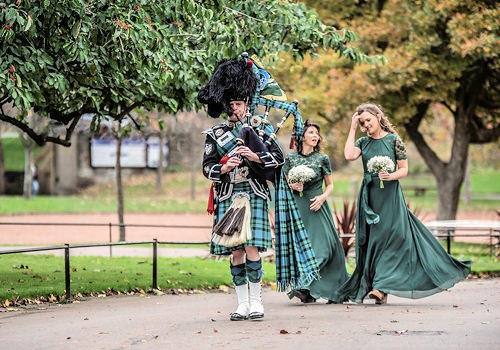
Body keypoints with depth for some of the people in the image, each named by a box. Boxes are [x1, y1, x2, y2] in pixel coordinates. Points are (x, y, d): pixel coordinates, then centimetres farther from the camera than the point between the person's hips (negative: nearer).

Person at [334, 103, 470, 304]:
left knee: (390, 238, -11)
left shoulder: (394, 140, 1)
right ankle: (381, 290, 4)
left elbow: (404, 169, 2)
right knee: (372, 240, 1)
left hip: (390, 195, -4)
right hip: (370, 196, 4)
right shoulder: (363, 142, 10)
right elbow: (349, 155, -10)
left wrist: (391, 176, -18)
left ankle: (382, 286, -15)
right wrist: (352, 128, -3)